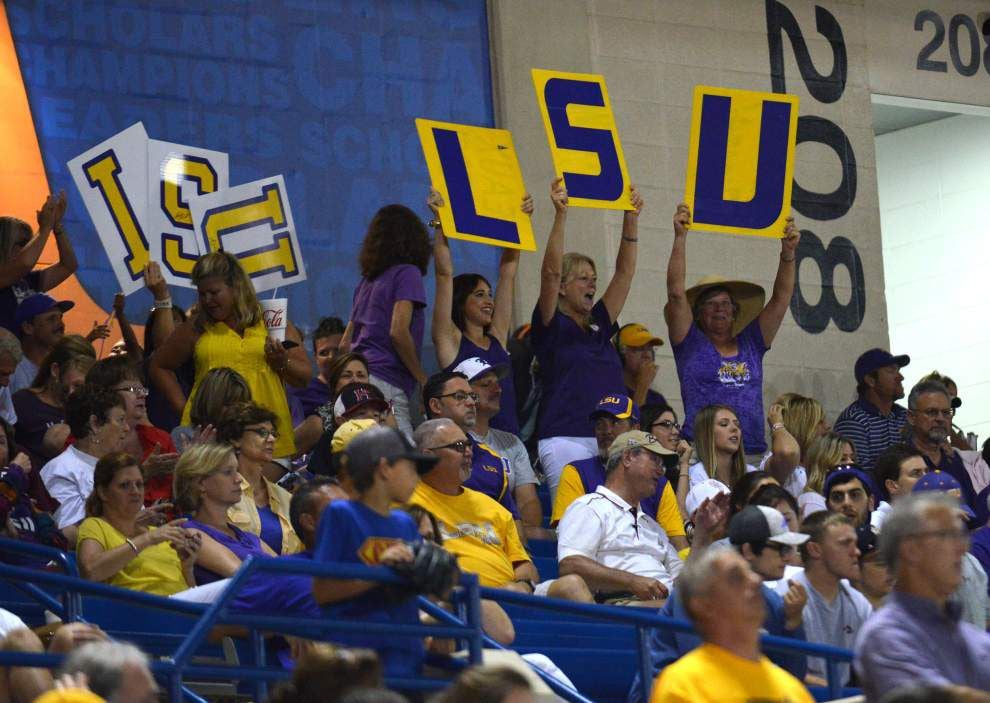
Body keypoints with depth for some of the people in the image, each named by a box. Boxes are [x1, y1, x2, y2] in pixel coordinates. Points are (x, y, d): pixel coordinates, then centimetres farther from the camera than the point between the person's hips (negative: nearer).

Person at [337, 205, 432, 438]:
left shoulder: (368, 279, 22)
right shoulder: (407, 273, 0)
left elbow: (345, 343, 23)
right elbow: (398, 331, -12)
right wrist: (424, 380, -3)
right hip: (385, 382, -8)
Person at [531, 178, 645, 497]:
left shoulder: (599, 327, 20)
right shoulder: (551, 327, 4)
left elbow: (625, 272, 18)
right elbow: (551, 273, -9)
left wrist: (631, 219, 12)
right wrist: (560, 216, -16)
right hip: (566, 438, -6)